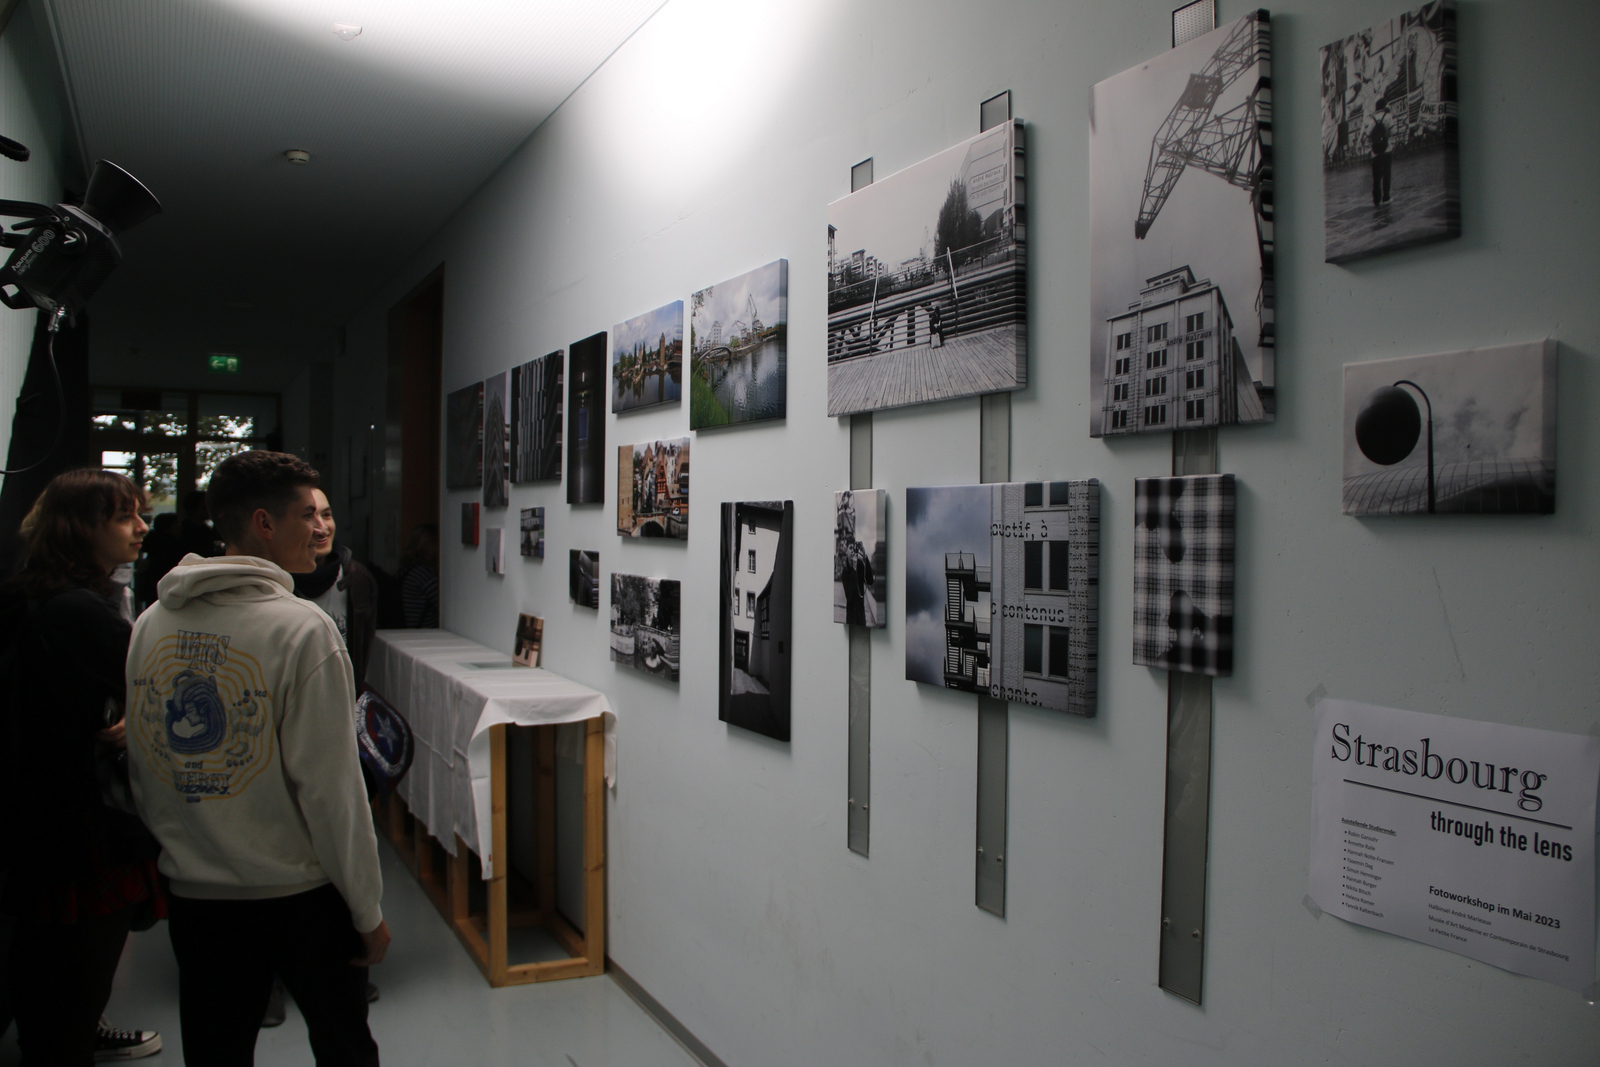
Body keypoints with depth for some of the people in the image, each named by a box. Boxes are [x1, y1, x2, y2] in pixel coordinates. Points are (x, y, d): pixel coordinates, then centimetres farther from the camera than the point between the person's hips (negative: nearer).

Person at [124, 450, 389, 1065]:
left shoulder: (151, 624, 0)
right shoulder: (301, 627, -19)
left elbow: (139, 769, 8)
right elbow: (329, 786, -19)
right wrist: (368, 911, -10)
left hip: (192, 898, 5)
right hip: (301, 894, -5)